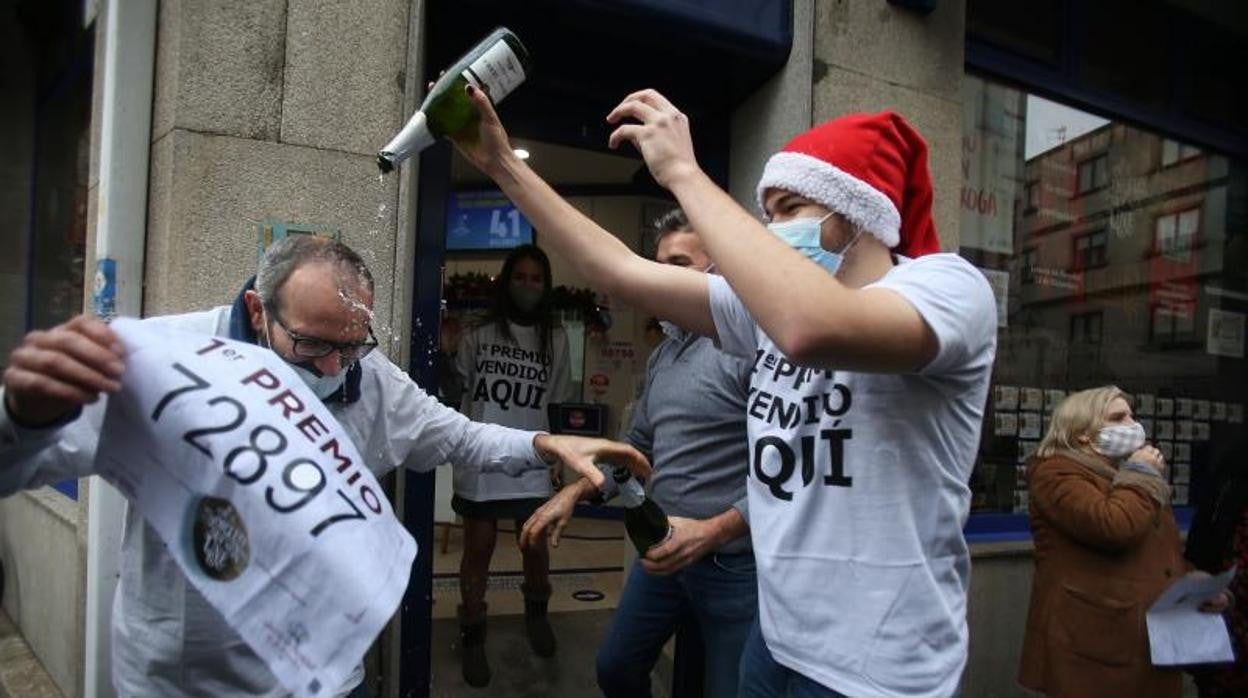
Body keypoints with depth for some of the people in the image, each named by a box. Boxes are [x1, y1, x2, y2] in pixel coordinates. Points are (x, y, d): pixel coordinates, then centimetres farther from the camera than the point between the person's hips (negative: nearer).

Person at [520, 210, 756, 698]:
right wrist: (573, 493, 10)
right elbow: (638, 445, 19)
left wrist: (713, 532, -25)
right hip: (664, 548, 8)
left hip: (733, 561, -8)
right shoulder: (663, 353, 11)